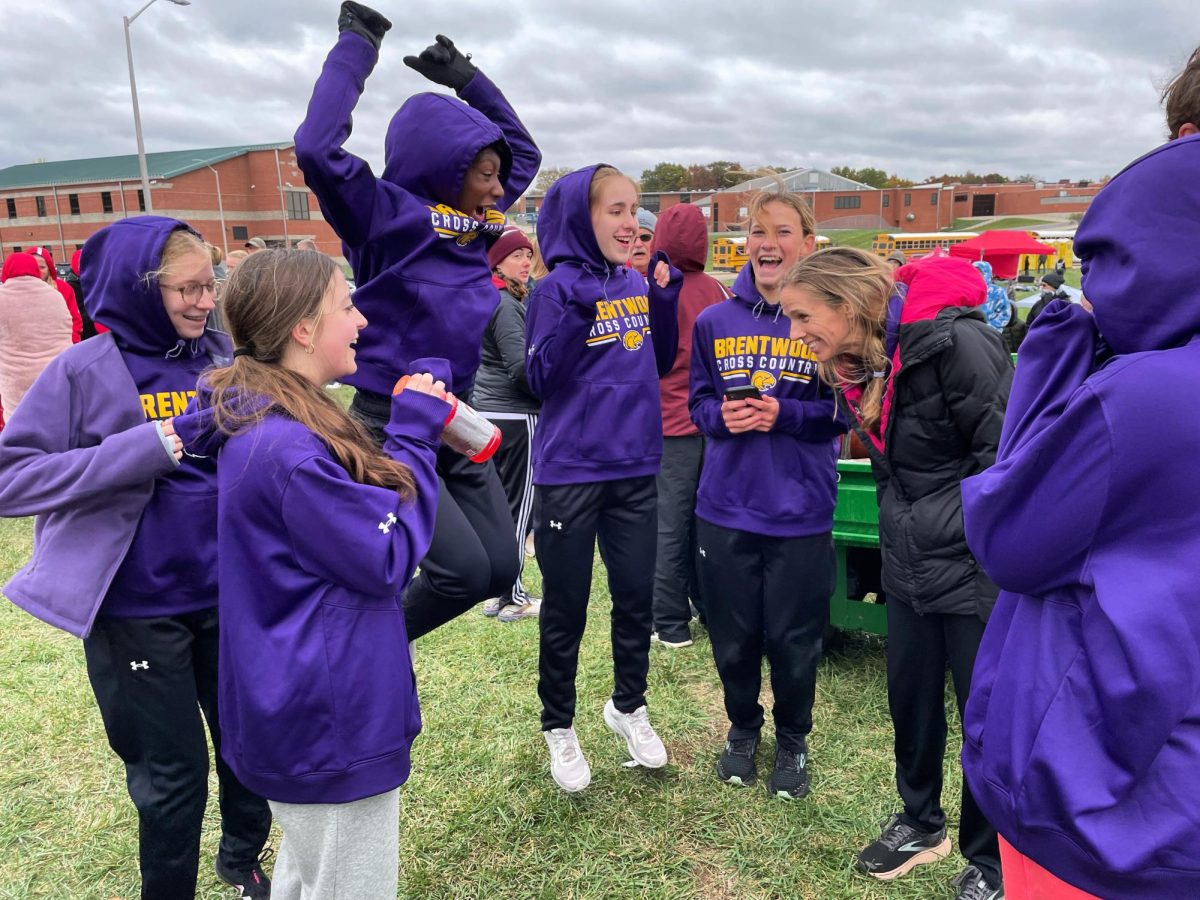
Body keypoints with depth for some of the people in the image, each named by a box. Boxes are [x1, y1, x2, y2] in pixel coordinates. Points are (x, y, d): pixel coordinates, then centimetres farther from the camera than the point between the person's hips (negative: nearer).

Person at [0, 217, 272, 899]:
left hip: (229, 596, 4)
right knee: (174, 773, 10)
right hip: (138, 612, -4)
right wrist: (141, 450, -24)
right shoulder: (85, 371, -11)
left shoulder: (224, 357, 0)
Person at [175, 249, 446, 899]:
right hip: (331, 724, -10)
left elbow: (348, 511, 14)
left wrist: (411, 432, 4)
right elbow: (388, 559, -19)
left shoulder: (256, 423, 4)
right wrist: (414, 436, -15)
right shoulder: (288, 447, -28)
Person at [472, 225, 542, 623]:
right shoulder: (505, 305, -16)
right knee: (518, 507, -1)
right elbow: (523, 368, -21)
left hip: (489, 411, 9)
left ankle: (495, 590, 25)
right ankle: (512, 598, 7)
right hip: (515, 415, -9)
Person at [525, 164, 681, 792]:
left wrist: (666, 297, 0)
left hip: (636, 468, 6)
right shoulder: (558, 288, -11)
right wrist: (576, 313, -27)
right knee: (565, 610, 9)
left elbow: (660, 363, 13)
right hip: (570, 473, -5)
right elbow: (541, 379, -15)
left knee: (637, 597, 16)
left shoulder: (636, 285, 6)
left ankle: (628, 706, 38)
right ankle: (558, 727, 29)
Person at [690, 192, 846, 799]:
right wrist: (721, 416, -13)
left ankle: (793, 740, 36)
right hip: (725, 506, 2)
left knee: (794, 639, 10)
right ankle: (742, 729, 40)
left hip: (799, 510, -2)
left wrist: (785, 415, -19)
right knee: (733, 636, 14)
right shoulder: (715, 321, 3)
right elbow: (698, 402, 8)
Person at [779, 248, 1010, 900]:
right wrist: (898, 537, 12)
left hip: (977, 566, -7)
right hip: (910, 565, 7)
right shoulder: (857, 362, 3)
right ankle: (921, 823, 40)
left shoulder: (952, 342, -21)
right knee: (910, 698, 17)